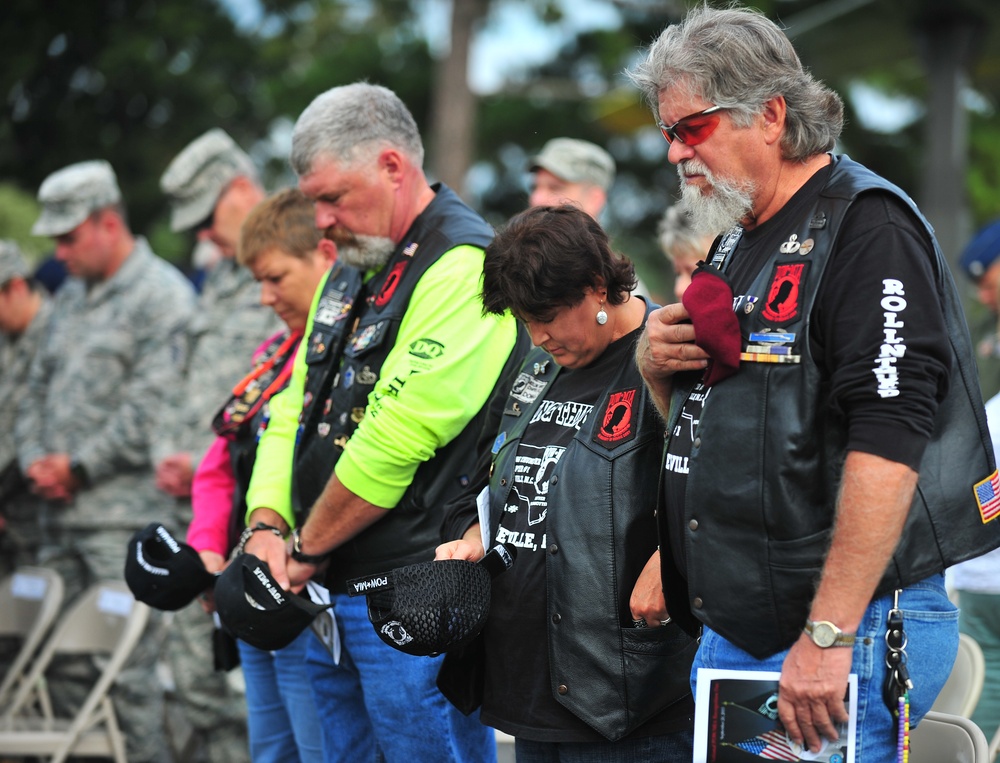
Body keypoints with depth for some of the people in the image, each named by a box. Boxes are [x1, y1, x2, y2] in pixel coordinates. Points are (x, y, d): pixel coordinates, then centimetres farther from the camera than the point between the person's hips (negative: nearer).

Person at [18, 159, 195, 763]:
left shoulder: (162, 295, -8)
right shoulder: (70, 298, 20)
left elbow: (151, 405, -15)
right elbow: (40, 387, 23)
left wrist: (79, 465, -11)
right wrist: (36, 459, 5)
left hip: (123, 514, -8)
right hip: (61, 511, 8)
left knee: (129, 662, -7)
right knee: (64, 662, 9)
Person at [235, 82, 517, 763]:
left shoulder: (465, 268, -14)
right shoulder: (351, 269, 18)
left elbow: (397, 440, -20)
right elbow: (295, 408, 19)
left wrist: (306, 551, -10)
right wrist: (268, 526, 2)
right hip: (329, 600, 9)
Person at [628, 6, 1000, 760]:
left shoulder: (866, 229, -12)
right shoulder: (741, 244, 18)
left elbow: (888, 442, -23)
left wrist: (828, 635, -27)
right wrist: (655, 366, 4)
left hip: (853, 637, -9)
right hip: (732, 634, 9)